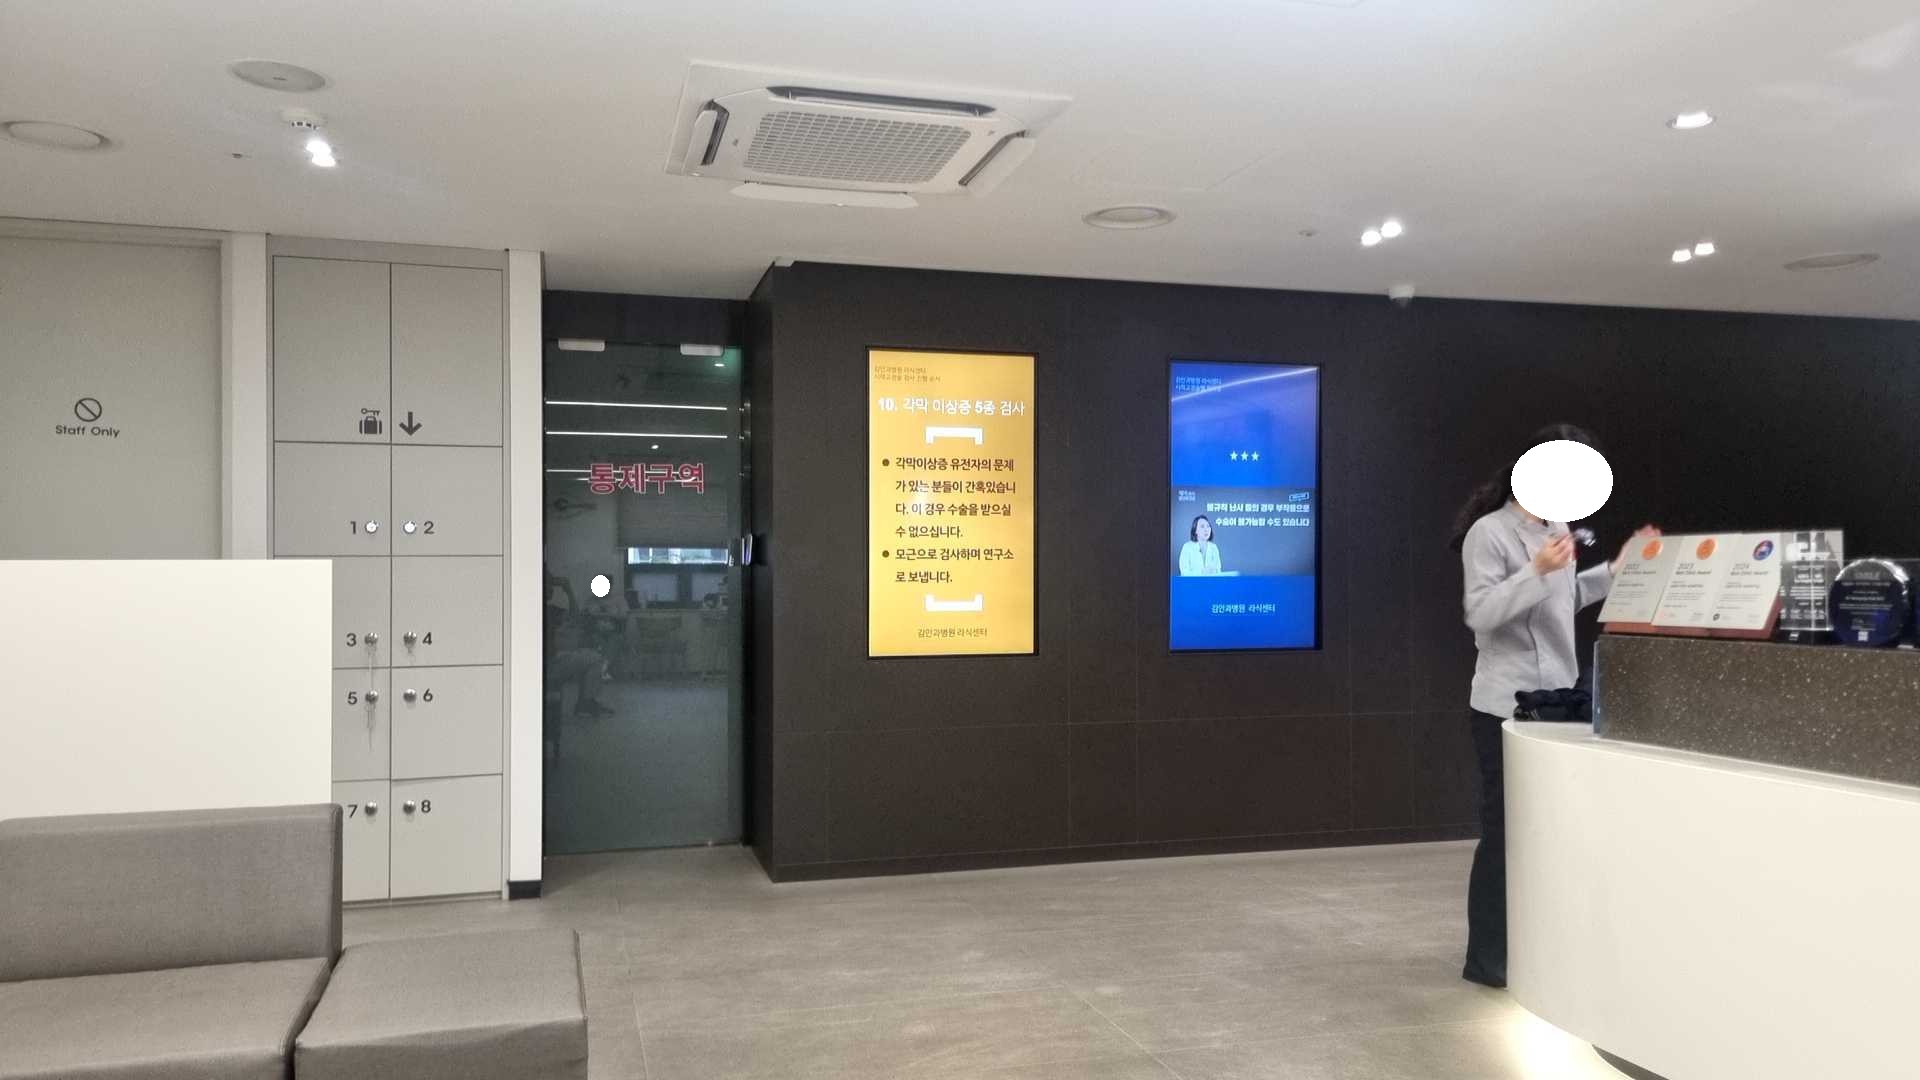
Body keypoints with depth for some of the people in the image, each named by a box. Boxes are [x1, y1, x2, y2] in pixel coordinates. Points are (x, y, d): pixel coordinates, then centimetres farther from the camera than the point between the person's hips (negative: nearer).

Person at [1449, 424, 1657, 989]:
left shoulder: (1557, 529, 11)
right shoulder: (1489, 533, -14)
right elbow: (1480, 614, -21)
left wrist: (1617, 569, 14)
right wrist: (1537, 570, -29)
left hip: (1557, 702, 8)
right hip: (1507, 708, -8)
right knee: (1506, 831, -1)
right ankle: (1486, 958, 11)